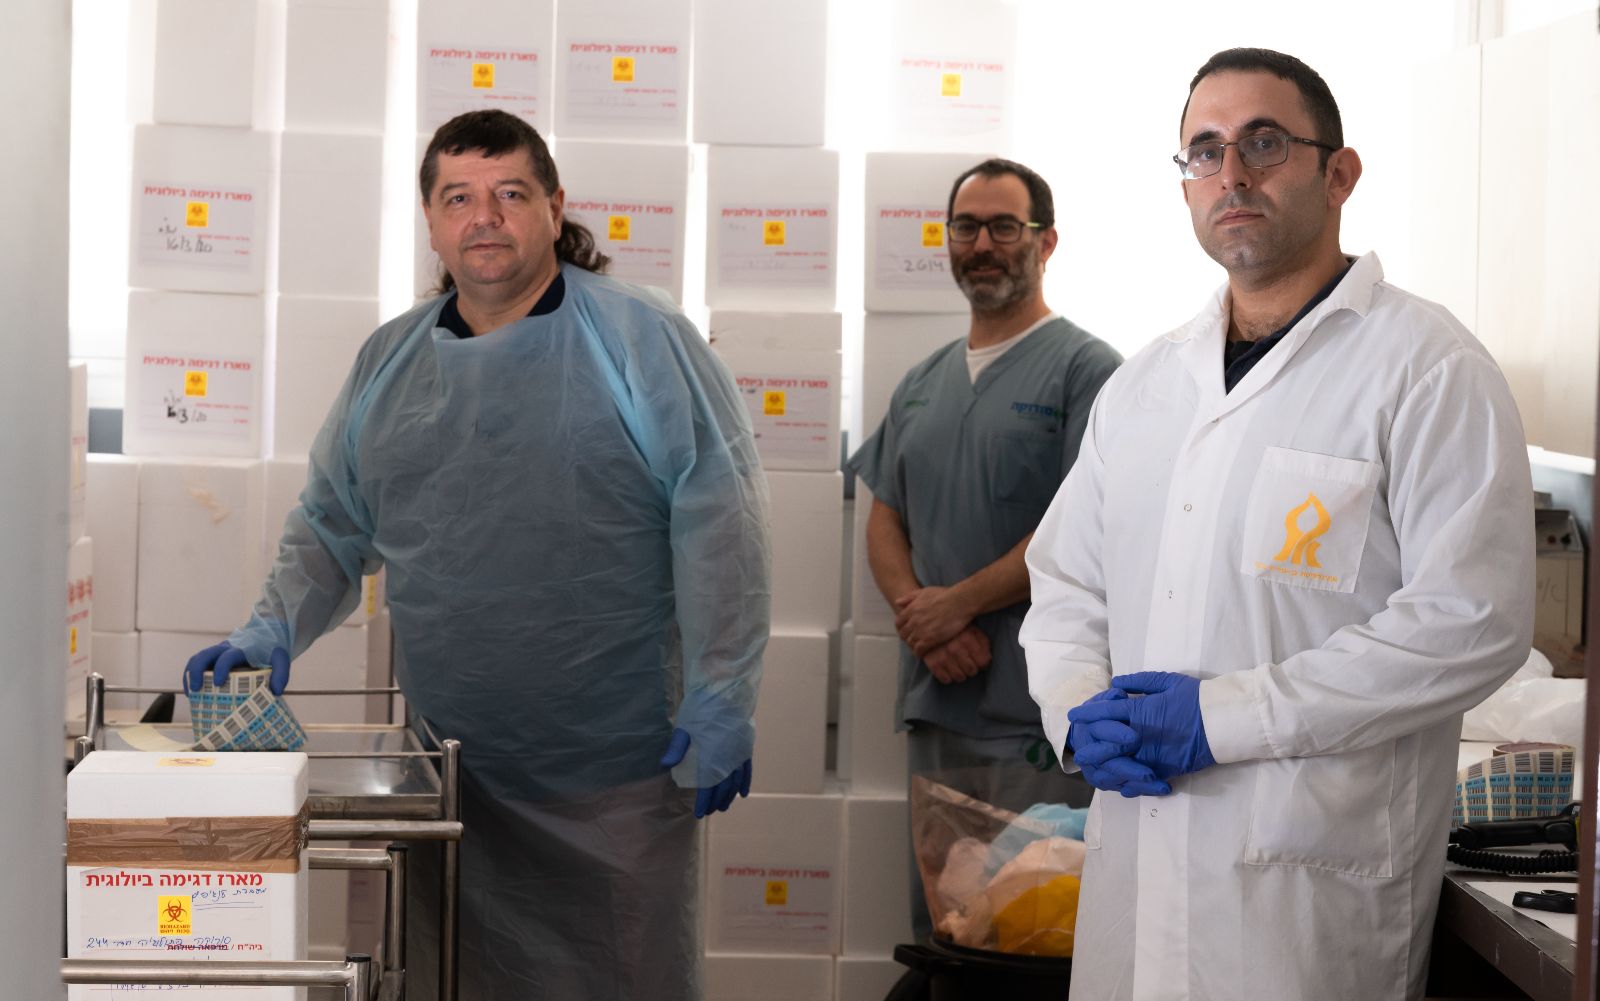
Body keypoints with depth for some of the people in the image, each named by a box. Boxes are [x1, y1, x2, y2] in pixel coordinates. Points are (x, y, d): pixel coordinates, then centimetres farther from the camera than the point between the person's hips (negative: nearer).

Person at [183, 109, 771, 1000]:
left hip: (620, 771, -4)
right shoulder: (388, 362, 10)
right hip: (448, 773, 5)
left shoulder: (645, 342, -6)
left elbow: (721, 527, -9)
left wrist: (722, 702, -14)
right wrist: (273, 633, 1)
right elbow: (332, 526, 17)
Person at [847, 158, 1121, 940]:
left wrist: (957, 602, -12)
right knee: (935, 925, 13)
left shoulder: (1085, 368, -4)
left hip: (1035, 716, -6)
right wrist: (916, 610, -5)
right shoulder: (922, 384, 17)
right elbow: (884, 521, 16)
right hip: (932, 704, 7)